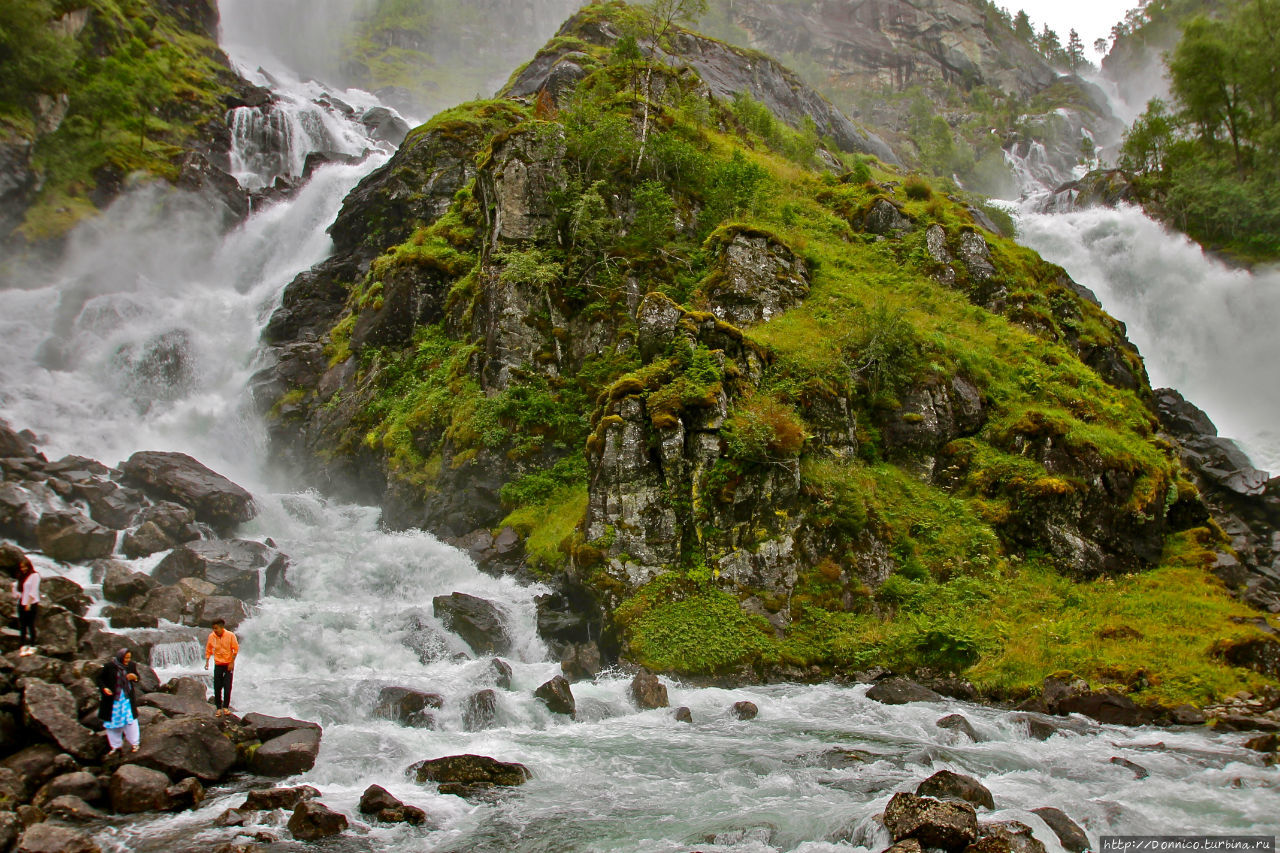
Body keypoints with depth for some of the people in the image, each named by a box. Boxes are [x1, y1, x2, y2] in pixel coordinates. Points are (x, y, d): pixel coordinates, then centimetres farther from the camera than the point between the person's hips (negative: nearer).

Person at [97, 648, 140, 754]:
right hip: (112, 697, -1)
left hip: (127, 697, 1)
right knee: (113, 720, 9)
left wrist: (134, 677, -16)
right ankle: (116, 745, 25)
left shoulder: (131, 665, -6)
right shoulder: (110, 666, -14)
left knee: (130, 719, -1)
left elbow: (137, 676, 7)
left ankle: (134, 743, 12)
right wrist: (104, 688, -19)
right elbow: (100, 678, -3)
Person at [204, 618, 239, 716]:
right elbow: (208, 650, 7)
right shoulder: (211, 636, -6)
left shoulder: (230, 635, -13)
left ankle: (226, 707, 8)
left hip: (228, 664, -2)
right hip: (218, 665, 2)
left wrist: (232, 662, -10)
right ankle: (218, 708, 11)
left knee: (227, 686, -3)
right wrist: (207, 661, -4)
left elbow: (236, 649, -6)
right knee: (217, 687, 1)